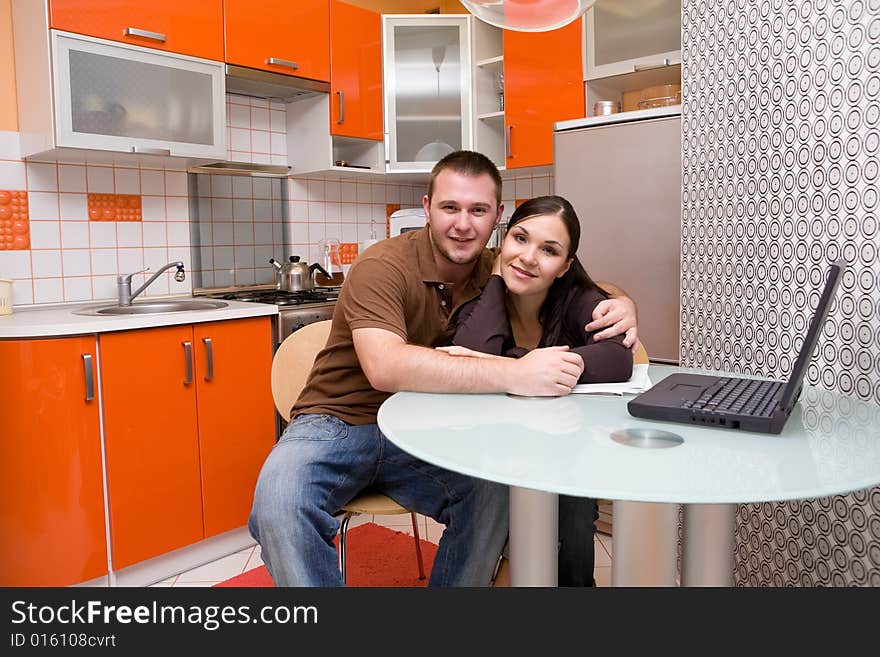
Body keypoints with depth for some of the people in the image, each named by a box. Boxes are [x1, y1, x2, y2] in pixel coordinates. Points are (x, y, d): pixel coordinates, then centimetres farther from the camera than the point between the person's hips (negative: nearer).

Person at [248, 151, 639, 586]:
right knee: (279, 502, -33)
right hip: (338, 421, -3)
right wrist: (514, 375, -40)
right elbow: (385, 367, -35)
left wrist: (618, 302, -12)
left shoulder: (496, 273, 0)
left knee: (498, 491, -25)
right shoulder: (384, 267, -17)